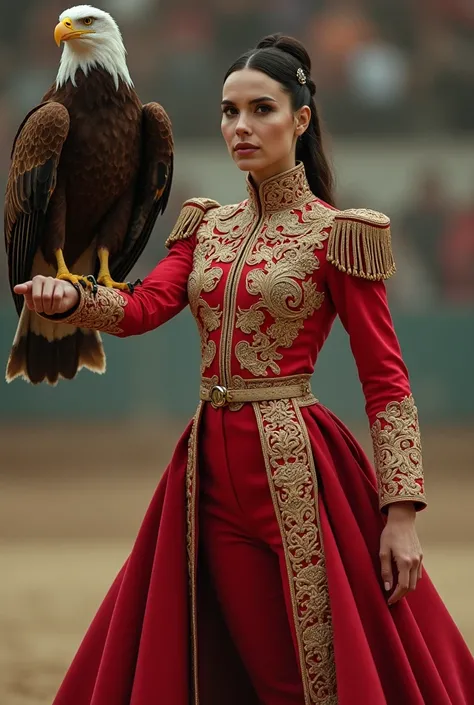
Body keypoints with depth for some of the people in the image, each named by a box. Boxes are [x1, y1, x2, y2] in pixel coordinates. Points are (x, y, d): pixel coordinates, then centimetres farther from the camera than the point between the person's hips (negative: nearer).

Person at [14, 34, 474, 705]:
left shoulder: (335, 234, -4)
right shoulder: (208, 227, 13)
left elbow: (385, 380, -6)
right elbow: (144, 307, -3)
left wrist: (401, 512, -13)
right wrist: (70, 298, -26)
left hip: (294, 466, -6)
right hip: (212, 466, 6)